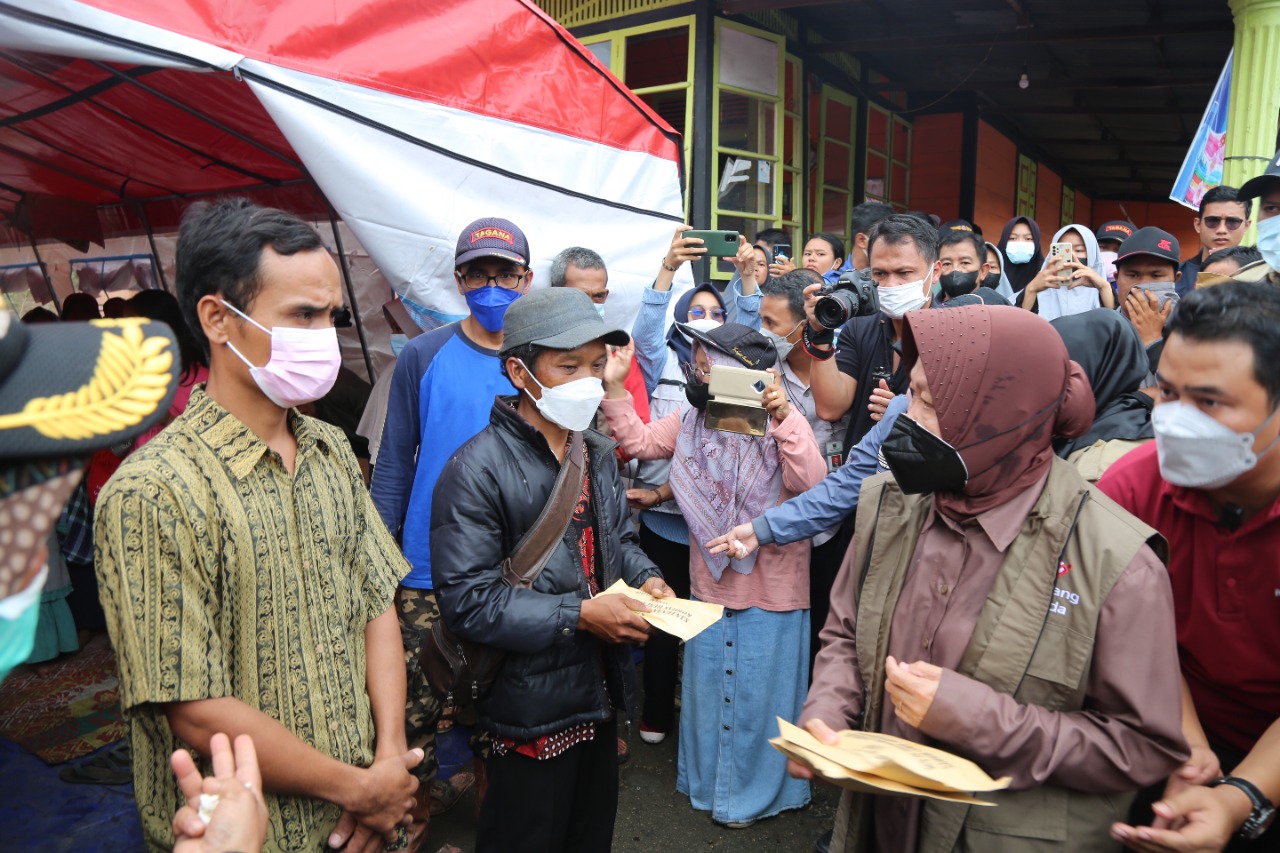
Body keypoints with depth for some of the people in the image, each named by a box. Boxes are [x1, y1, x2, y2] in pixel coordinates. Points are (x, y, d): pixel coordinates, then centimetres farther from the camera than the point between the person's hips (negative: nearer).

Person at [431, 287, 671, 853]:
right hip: (532, 707, -7)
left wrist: (646, 578, -3)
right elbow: (467, 601, -24)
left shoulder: (597, 454, 5)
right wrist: (579, 614, -25)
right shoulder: (479, 469, -21)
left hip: (600, 693, 7)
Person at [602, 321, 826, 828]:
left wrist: (784, 417, -40)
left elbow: (811, 483, -31)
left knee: (758, 694, 12)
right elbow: (640, 441, 3)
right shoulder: (692, 421, 0)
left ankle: (754, 792, 35)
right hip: (710, 585, 6)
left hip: (771, 592, -5)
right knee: (707, 687, 21)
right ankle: (708, 781, 45)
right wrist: (615, 389, -7)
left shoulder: (783, 426, -18)